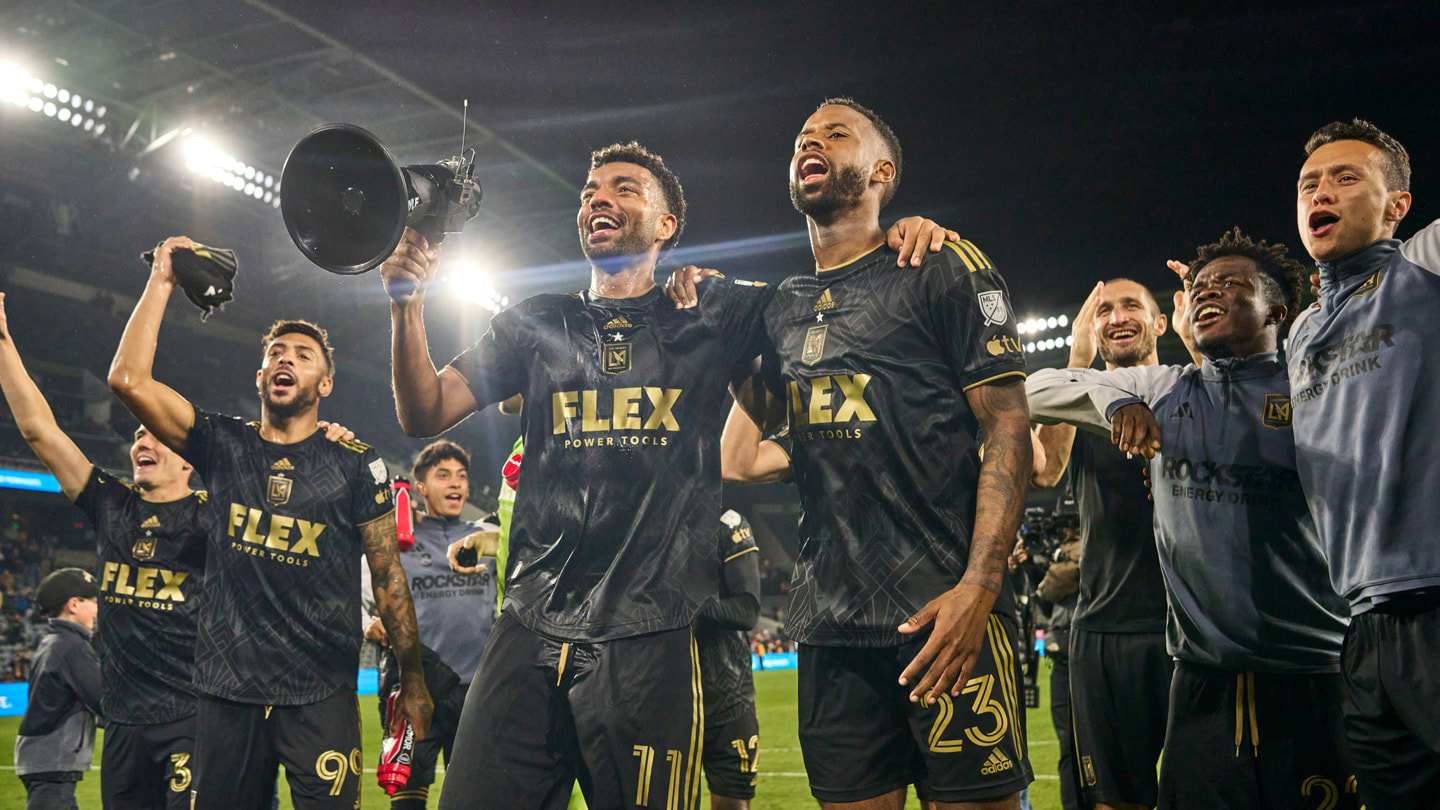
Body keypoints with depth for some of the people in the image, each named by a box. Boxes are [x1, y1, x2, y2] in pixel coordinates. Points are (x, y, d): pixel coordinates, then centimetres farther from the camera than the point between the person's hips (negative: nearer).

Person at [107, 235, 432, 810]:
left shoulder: (356, 465, 2)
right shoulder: (224, 448, 8)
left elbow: (388, 578, 2)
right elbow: (128, 378, -2)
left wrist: (413, 683, 1)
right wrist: (162, 281, 1)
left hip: (321, 695, -2)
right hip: (226, 689, 3)